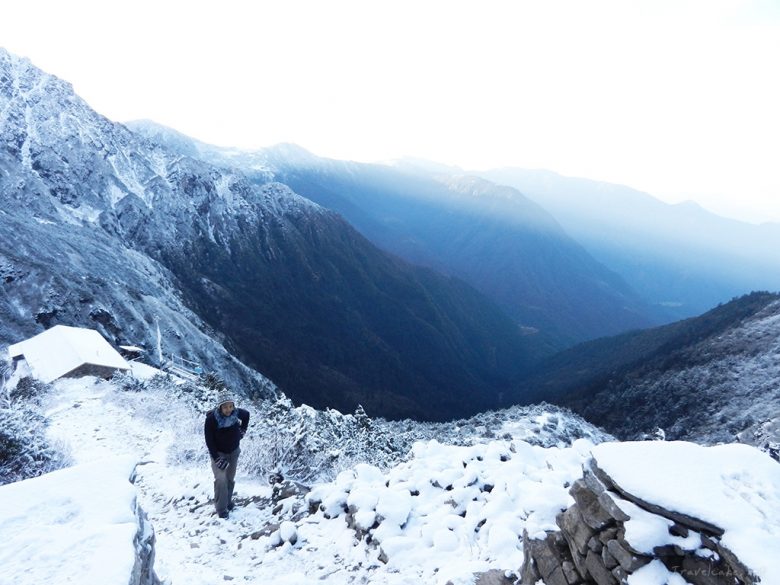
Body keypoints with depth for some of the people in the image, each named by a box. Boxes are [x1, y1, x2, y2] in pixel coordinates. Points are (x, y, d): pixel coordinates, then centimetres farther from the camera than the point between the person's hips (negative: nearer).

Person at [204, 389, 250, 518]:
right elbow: (209, 440, -19)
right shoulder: (211, 419, -27)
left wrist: (243, 429, 5)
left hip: (233, 451, 3)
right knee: (221, 479, -16)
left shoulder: (237, 413, -19)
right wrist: (217, 458, -21)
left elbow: (246, 414, 7)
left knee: (230, 478, 14)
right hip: (218, 453, -3)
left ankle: (228, 500, 36)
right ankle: (221, 508, -2)